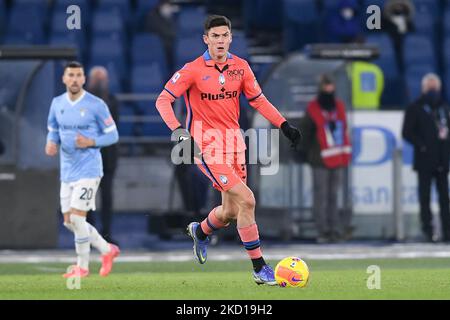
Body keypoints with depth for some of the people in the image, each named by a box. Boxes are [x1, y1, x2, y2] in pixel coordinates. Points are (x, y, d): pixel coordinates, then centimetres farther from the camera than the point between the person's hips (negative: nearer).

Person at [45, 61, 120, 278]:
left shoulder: (96, 105, -9)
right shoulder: (57, 104, 6)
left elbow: (113, 135, -3)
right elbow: (53, 131, 17)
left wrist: (91, 142, -19)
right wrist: (51, 144, -5)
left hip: (88, 170, -6)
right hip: (67, 171, 6)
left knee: (77, 218, -13)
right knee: (69, 221, 7)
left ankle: (82, 266, 3)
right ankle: (107, 250, 26)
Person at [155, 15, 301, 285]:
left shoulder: (240, 67, 4)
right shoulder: (193, 70, -10)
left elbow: (258, 100, 14)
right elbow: (163, 100, -10)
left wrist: (284, 125, 4)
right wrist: (177, 129, -25)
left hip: (233, 141, 6)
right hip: (207, 145, -6)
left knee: (230, 212, 10)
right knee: (246, 200, -18)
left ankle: (200, 231, 46)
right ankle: (259, 268, -11)